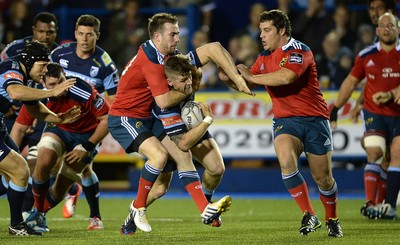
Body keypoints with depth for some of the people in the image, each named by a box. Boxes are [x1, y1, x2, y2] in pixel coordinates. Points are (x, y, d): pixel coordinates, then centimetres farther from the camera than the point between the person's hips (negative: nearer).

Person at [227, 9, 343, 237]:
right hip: (285, 120, 4)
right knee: (286, 160, -27)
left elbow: (286, 77, -31)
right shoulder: (265, 58, 10)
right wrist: (230, 76, -3)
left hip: (314, 118, -4)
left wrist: (252, 76, -24)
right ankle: (309, 216, -18)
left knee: (323, 178, 2)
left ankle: (332, 219, 30)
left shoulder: (299, 51, -13)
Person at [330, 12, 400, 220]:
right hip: (374, 113, -1)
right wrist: (336, 108, 13)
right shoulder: (366, 56, 2)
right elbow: (351, 82, 12)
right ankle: (370, 203, -19)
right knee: (375, 155, -15)